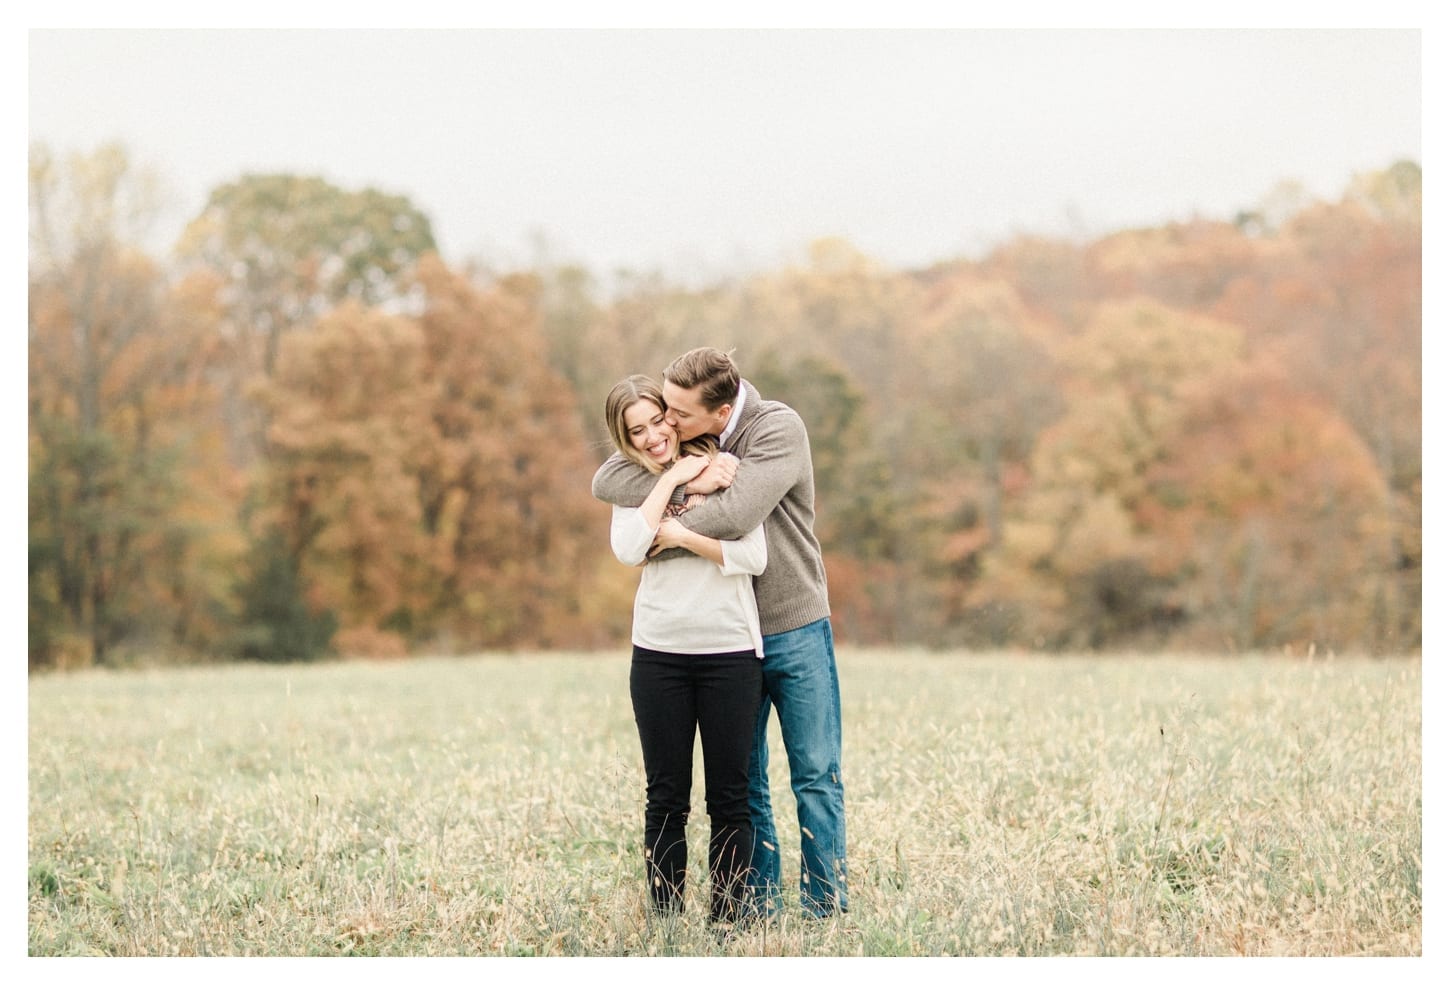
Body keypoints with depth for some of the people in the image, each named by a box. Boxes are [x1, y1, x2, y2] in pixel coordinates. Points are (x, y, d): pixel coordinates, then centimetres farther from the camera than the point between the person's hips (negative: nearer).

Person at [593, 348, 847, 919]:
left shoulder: (779, 428, -17)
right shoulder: (679, 435, -1)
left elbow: (736, 514, -30)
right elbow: (606, 481, -13)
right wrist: (688, 481, -25)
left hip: (795, 631, -4)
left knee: (816, 777, 2)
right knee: (743, 783, 9)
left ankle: (825, 909, 10)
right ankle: (758, 908, 17)